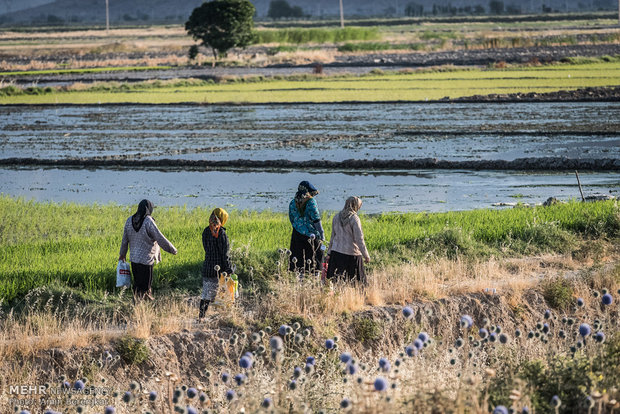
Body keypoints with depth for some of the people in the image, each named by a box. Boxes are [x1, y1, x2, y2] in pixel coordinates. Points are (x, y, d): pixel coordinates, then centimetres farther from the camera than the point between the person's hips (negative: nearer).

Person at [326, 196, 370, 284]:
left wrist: (329, 253, 21)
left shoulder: (336, 217, 6)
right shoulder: (354, 219, -10)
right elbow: (359, 239, -11)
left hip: (336, 252, 5)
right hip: (351, 254, -5)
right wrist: (366, 256, -5)